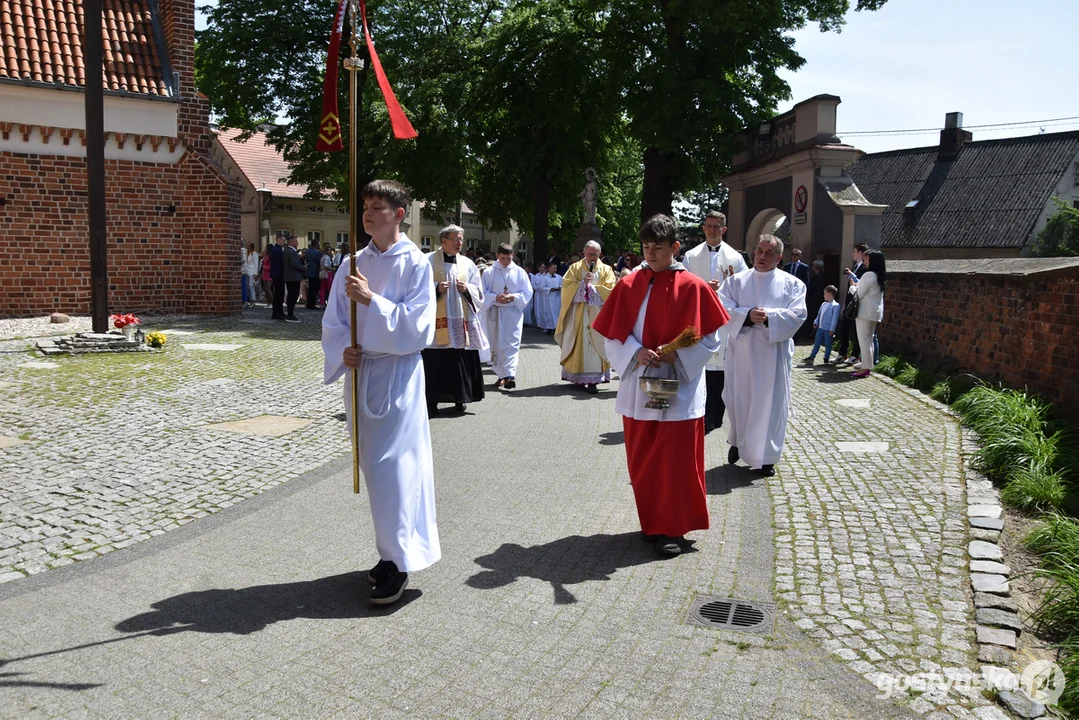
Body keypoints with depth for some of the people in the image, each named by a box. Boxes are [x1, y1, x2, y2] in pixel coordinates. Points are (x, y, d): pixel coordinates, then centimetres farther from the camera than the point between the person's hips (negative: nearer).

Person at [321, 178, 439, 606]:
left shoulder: (415, 264, -8)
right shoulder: (353, 265, 8)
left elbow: (417, 325, -15)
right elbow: (333, 320, 10)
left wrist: (371, 299, -22)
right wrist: (342, 349, -9)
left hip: (397, 374, -6)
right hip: (359, 372, 6)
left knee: (393, 464, -8)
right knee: (373, 464, 12)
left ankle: (398, 562, 1)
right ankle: (393, 549, 26)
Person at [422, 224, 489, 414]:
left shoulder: (467, 264, 13)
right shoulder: (429, 261, 2)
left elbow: (478, 292, 14)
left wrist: (467, 289, -5)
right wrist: (436, 288, -14)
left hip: (462, 322, 3)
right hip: (437, 321, -3)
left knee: (461, 361, 3)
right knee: (435, 363, -5)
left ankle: (459, 398, 16)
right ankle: (432, 401, 2)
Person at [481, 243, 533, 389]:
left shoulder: (520, 272, 2)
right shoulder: (489, 272, 1)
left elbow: (527, 292, 2)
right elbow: (483, 292, 2)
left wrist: (512, 297, -14)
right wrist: (495, 297, -16)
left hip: (513, 312, -1)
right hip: (495, 312, 1)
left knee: (512, 344, -10)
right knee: (497, 344, 6)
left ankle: (510, 374, -18)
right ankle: (501, 375, 16)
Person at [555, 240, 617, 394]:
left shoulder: (606, 270, 7)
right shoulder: (575, 268, 9)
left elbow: (610, 290, -3)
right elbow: (566, 286, -3)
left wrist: (592, 286, -9)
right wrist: (583, 282, -13)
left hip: (598, 313, -1)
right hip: (578, 313, 1)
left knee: (595, 345, -6)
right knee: (579, 344, 2)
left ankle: (592, 380, -9)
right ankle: (579, 377, 11)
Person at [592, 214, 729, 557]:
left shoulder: (693, 287, -5)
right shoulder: (629, 285, 2)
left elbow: (710, 338, -3)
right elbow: (611, 335, 3)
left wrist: (676, 355, -17)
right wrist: (636, 353, -14)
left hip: (679, 387, -3)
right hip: (638, 385, 3)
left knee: (675, 460, 0)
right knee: (642, 460, 10)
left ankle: (671, 528, 12)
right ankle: (652, 522, 26)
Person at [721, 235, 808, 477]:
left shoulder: (792, 284, 5)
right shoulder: (737, 281, 6)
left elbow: (797, 314, -6)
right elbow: (723, 309, -4)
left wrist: (769, 317, -20)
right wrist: (747, 314, -20)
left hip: (774, 352, -1)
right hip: (742, 350, 1)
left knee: (771, 402, 2)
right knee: (739, 399, 6)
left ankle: (766, 455, 13)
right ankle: (738, 441, 31)